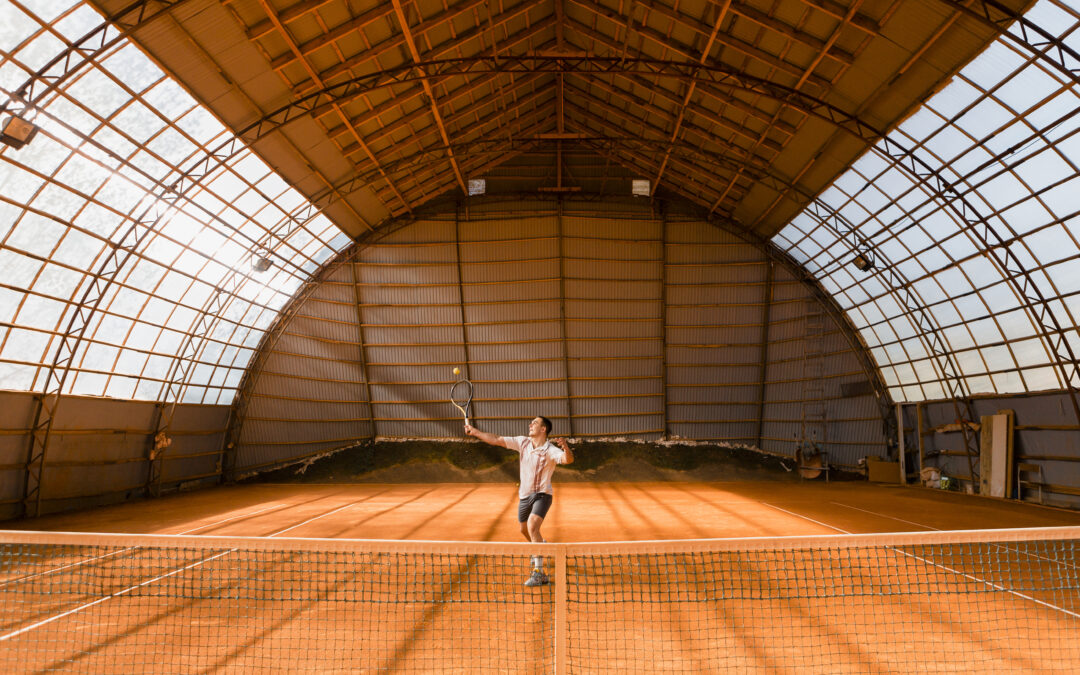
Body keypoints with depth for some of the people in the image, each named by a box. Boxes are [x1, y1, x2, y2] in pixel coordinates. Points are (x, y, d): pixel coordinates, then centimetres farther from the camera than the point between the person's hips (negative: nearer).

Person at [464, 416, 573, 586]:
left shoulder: (549, 450, -21)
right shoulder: (523, 442, -4)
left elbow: (568, 459, -38)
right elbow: (497, 440, -1)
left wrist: (566, 448, -60)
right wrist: (475, 431, -3)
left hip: (542, 494, -7)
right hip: (524, 495, 7)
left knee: (532, 527, -27)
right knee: (525, 529, 22)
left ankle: (539, 572, -20)